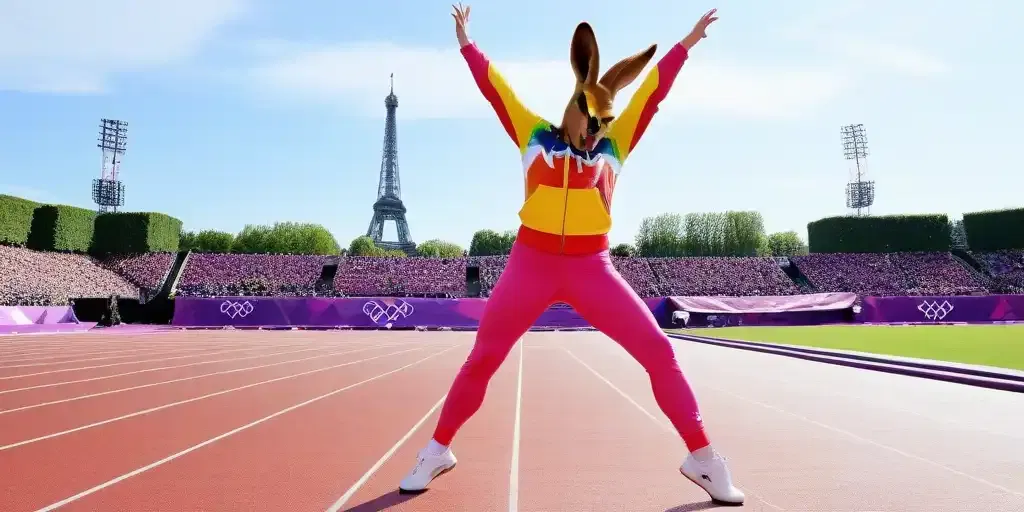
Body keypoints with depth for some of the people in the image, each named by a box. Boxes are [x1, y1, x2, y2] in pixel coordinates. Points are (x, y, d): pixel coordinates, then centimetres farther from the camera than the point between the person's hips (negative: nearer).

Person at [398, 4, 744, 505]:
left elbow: (653, 90, 13)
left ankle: (701, 456, 8)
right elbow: (494, 85, 14)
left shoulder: (613, 144, 10)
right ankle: (437, 450, 24)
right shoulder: (534, 136, 9)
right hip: (531, 262, 0)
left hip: (591, 267, 1)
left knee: (659, 351, -6)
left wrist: (686, 43, 18)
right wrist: (466, 43, 21)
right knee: (481, 359, 5)